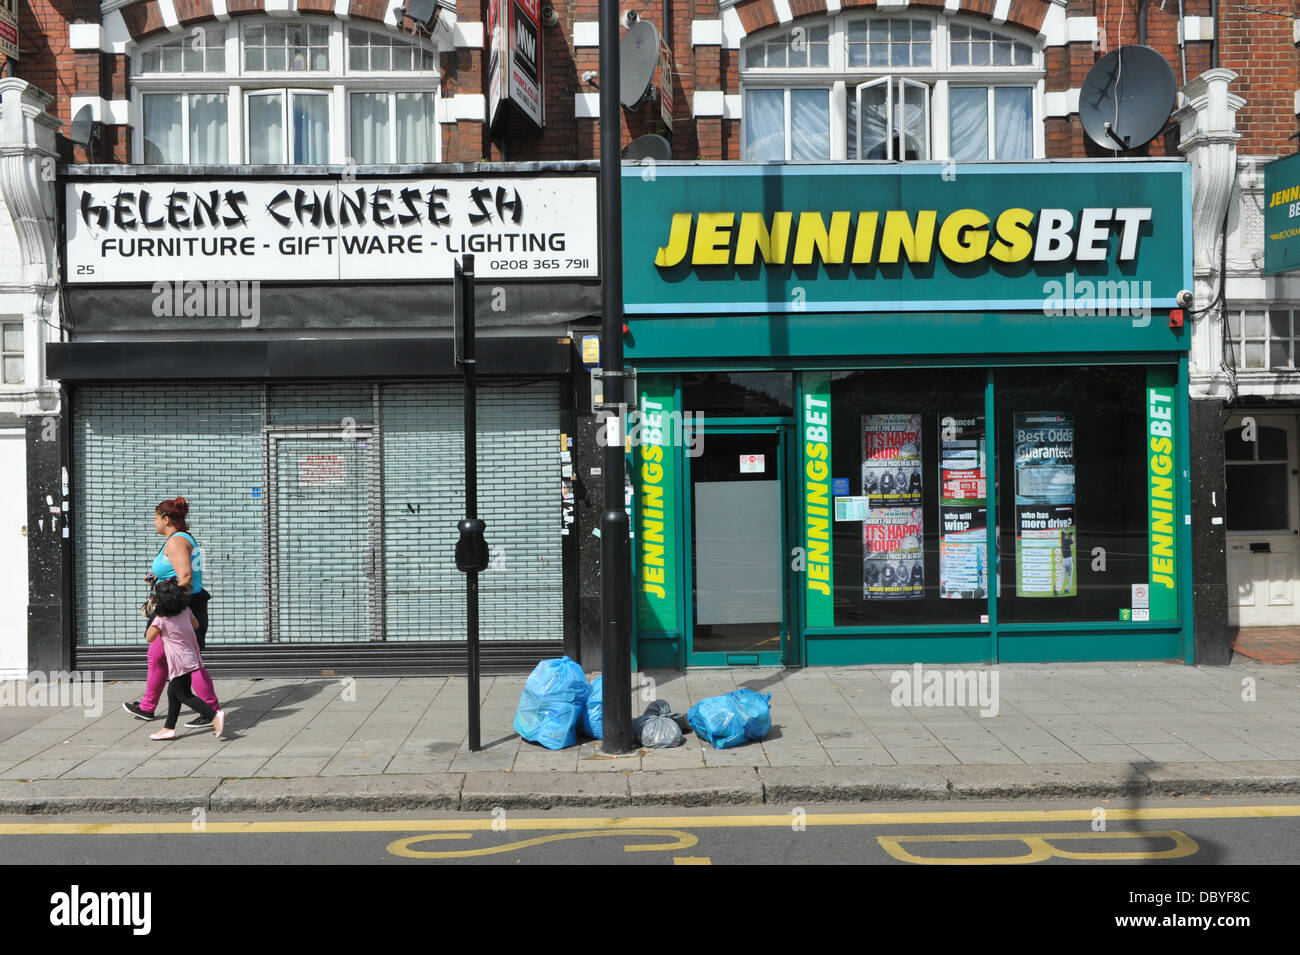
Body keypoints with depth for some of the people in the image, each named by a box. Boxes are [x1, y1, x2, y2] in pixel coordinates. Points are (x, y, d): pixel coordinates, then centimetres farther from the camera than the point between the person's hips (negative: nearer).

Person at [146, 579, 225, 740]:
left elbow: (149, 638, -6)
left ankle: (214, 715, -19)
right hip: (190, 657, 8)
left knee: (184, 695, -4)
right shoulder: (185, 611, 2)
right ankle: (169, 728, 26)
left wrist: (155, 618, 2)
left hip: (179, 663, -8)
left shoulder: (162, 619, -17)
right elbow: (196, 624, 19)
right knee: (173, 693, 18)